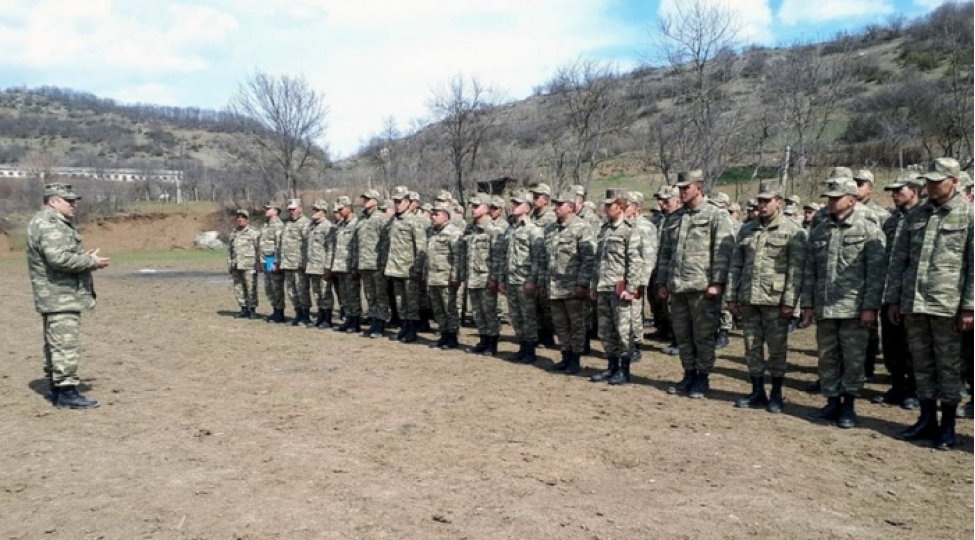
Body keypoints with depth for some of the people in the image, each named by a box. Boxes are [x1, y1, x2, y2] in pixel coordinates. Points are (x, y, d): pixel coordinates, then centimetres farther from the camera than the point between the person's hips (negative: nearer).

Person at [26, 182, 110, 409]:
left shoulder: (56, 222, 18)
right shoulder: (48, 224, -17)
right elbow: (59, 258, -27)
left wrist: (84, 257, 10)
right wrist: (91, 261, -17)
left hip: (59, 297, 12)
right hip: (60, 298, -12)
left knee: (55, 344, 16)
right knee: (66, 345, -10)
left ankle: (56, 389, 25)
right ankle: (66, 392, -7)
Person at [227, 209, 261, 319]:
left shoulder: (254, 233, -2)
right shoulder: (233, 233, 17)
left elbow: (258, 249, -6)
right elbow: (229, 250, 22)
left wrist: (258, 263, -11)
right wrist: (229, 264, 16)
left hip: (249, 265, -6)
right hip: (236, 266, 6)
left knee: (251, 288, -5)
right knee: (238, 288, 7)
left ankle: (252, 309, 4)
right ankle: (244, 309, 16)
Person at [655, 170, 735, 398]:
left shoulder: (717, 216, -3)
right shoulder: (674, 219, 16)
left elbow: (723, 251, -10)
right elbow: (665, 253, 18)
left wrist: (717, 282, -16)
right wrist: (662, 282, 12)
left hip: (703, 288, -6)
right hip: (677, 287, 6)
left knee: (703, 335, 2)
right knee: (682, 335, 12)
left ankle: (702, 378, 14)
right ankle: (689, 375, 24)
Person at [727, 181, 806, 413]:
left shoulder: (793, 231, -3)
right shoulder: (747, 230, 13)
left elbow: (796, 270, -9)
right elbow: (736, 265, 13)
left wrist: (789, 302, -14)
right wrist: (732, 297, 8)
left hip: (775, 300, -5)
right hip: (748, 299, 5)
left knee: (777, 348, 3)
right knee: (752, 347, 10)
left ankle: (776, 394, 15)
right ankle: (757, 391, 21)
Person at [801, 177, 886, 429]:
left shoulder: (869, 230, -2)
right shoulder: (818, 231, 12)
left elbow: (876, 272, -7)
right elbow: (809, 272, 13)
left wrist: (870, 307, -13)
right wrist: (807, 305, 8)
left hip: (854, 308, -4)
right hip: (824, 308, 5)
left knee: (853, 359, 3)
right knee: (827, 357, 10)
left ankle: (849, 406, 15)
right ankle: (832, 402, 22)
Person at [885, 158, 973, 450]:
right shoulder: (915, 215, 11)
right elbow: (898, 259, 12)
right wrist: (893, 299, 8)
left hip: (947, 304, -4)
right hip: (912, 303, 5)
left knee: (948, 366, 5)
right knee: (922, 364, 13)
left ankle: (947, 426, 16)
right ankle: (927, 420, 24)